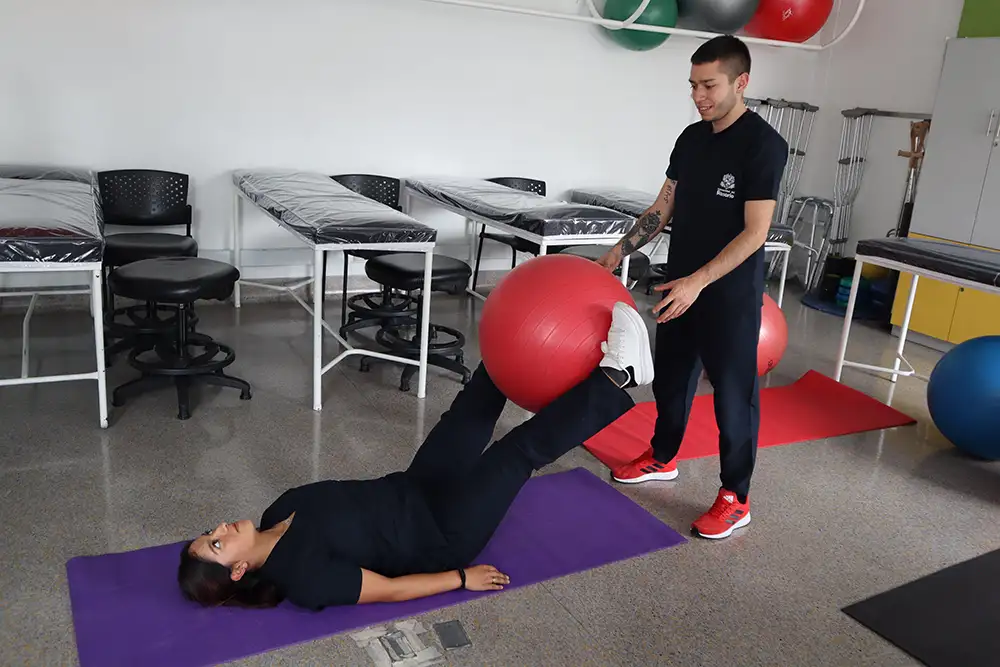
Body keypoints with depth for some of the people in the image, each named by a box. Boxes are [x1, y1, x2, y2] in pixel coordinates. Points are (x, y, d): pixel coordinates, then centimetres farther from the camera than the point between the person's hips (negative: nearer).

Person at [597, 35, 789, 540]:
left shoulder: (763, 145, -16)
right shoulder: (691, 138, 6)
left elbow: (754, 232, -20)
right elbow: (664, 207, 12)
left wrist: (698, 281, -27)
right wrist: (620, 251, 4)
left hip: (730, 294, -7)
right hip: (680, 284, 8)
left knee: (732, 392, 3)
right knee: (670, 375, 19)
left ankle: (735, 499, 16)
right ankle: (661, 459, 40)